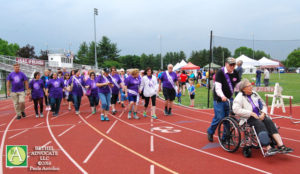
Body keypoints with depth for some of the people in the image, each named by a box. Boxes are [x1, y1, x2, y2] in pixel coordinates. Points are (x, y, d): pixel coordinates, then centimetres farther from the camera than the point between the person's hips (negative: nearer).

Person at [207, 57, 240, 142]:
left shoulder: (235, 73, 3)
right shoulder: (220, 73, -14)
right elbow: (218, 87, -23)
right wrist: (222, 96, -39)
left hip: (229, 98, 5)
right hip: (219, 99, -5)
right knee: (219, 117, -5)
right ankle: (210, 132, 20)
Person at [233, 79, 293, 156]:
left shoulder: (255, 94, 18)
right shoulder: (240, 97, 0)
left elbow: (263, 105, 22)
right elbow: (236, 109, -15)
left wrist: (263, 113, -1)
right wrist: (251, 113, -18)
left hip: (260, 116, 5)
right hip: (248, 118, -5)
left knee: (269, 122, -23)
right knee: (260, 124, -32)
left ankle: (281, 146, -32)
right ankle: (268, 148, -41)